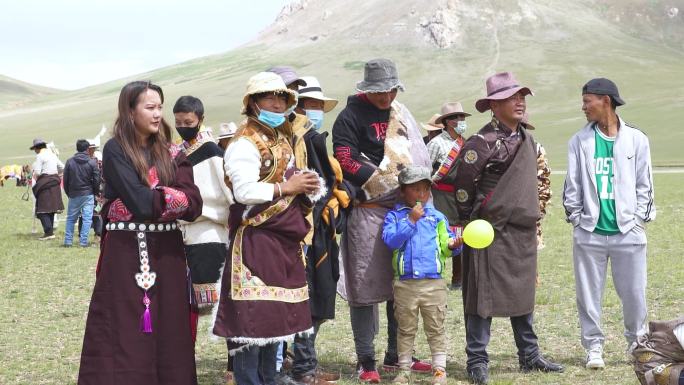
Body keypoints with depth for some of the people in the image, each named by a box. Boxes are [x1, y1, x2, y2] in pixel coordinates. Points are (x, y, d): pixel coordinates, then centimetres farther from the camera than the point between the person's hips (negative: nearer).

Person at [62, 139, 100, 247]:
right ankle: (83, 241, -4)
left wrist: (68, 193, 15)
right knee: (87, 218, 0)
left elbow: (65, 180, 4)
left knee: (71, 218, 12)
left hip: (74, 195, 2)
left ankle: (68, 241, 10)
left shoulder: (69, 161, 0)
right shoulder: (92, 162, -6)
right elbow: (96, 180, -5)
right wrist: (96, 193, 11)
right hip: (88, 194, -2)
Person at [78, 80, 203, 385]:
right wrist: (170, 197, -3)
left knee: (168, 334, 5)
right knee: (124, 335, -3)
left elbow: (193, 205, -4)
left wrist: (151, 199, -13)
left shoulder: (172, 155, 10)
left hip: (166, 253, 4)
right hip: (126, 253, -4)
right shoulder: (115, 150, -3)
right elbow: (140, 202, -17)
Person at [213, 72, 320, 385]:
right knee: (252, 319, -7)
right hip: (256, 241, -9)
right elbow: (245, 192, -23)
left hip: (283, 242, 9)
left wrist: (305, 186, 7)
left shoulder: (281, 140, 18)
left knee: (276, 317, 13)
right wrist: (286, 187, -15)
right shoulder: (245, 144, -11)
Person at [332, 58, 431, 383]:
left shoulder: (401, 114, 16)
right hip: (368, 212, -6)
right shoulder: (350, 117, -5)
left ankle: (396, 355, 21)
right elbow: (346, 162, -14)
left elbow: (417, 157, 19)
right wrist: (385, 180, -15)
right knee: (365, 286, -2)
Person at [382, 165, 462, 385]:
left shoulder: (437, 217, 8)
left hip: (433, 283, 1)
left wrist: (452, 244, -16)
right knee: (406, 329, 10)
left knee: (435, 329, 6)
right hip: (405, 283, -1)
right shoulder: (395, 216, 2)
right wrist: (410, 220, -18)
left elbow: (445, 246, 7)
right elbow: (390, 240, -15)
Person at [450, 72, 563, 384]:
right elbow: (462, 180, -15)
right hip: (491, 232, -8)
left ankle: (529, 356, 24)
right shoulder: (483, 142, -14)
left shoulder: (526, 139, 13)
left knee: (523, 294, 15)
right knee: (484, 295, -2)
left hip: (523, 233, 8)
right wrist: (468, 218, -8)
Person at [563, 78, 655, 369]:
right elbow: (572, 184, 7)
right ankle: (594, 346, 16)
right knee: (589, 294, 4)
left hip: (628, 233, -1)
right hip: (589, 233, 1)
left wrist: (638, 219, -1)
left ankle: (638, 344, 23)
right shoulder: (579, 141, 4)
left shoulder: (636, 139, 3)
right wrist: (577, 217, 1)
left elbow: (644, 184, 5)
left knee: (634, 293, 5)